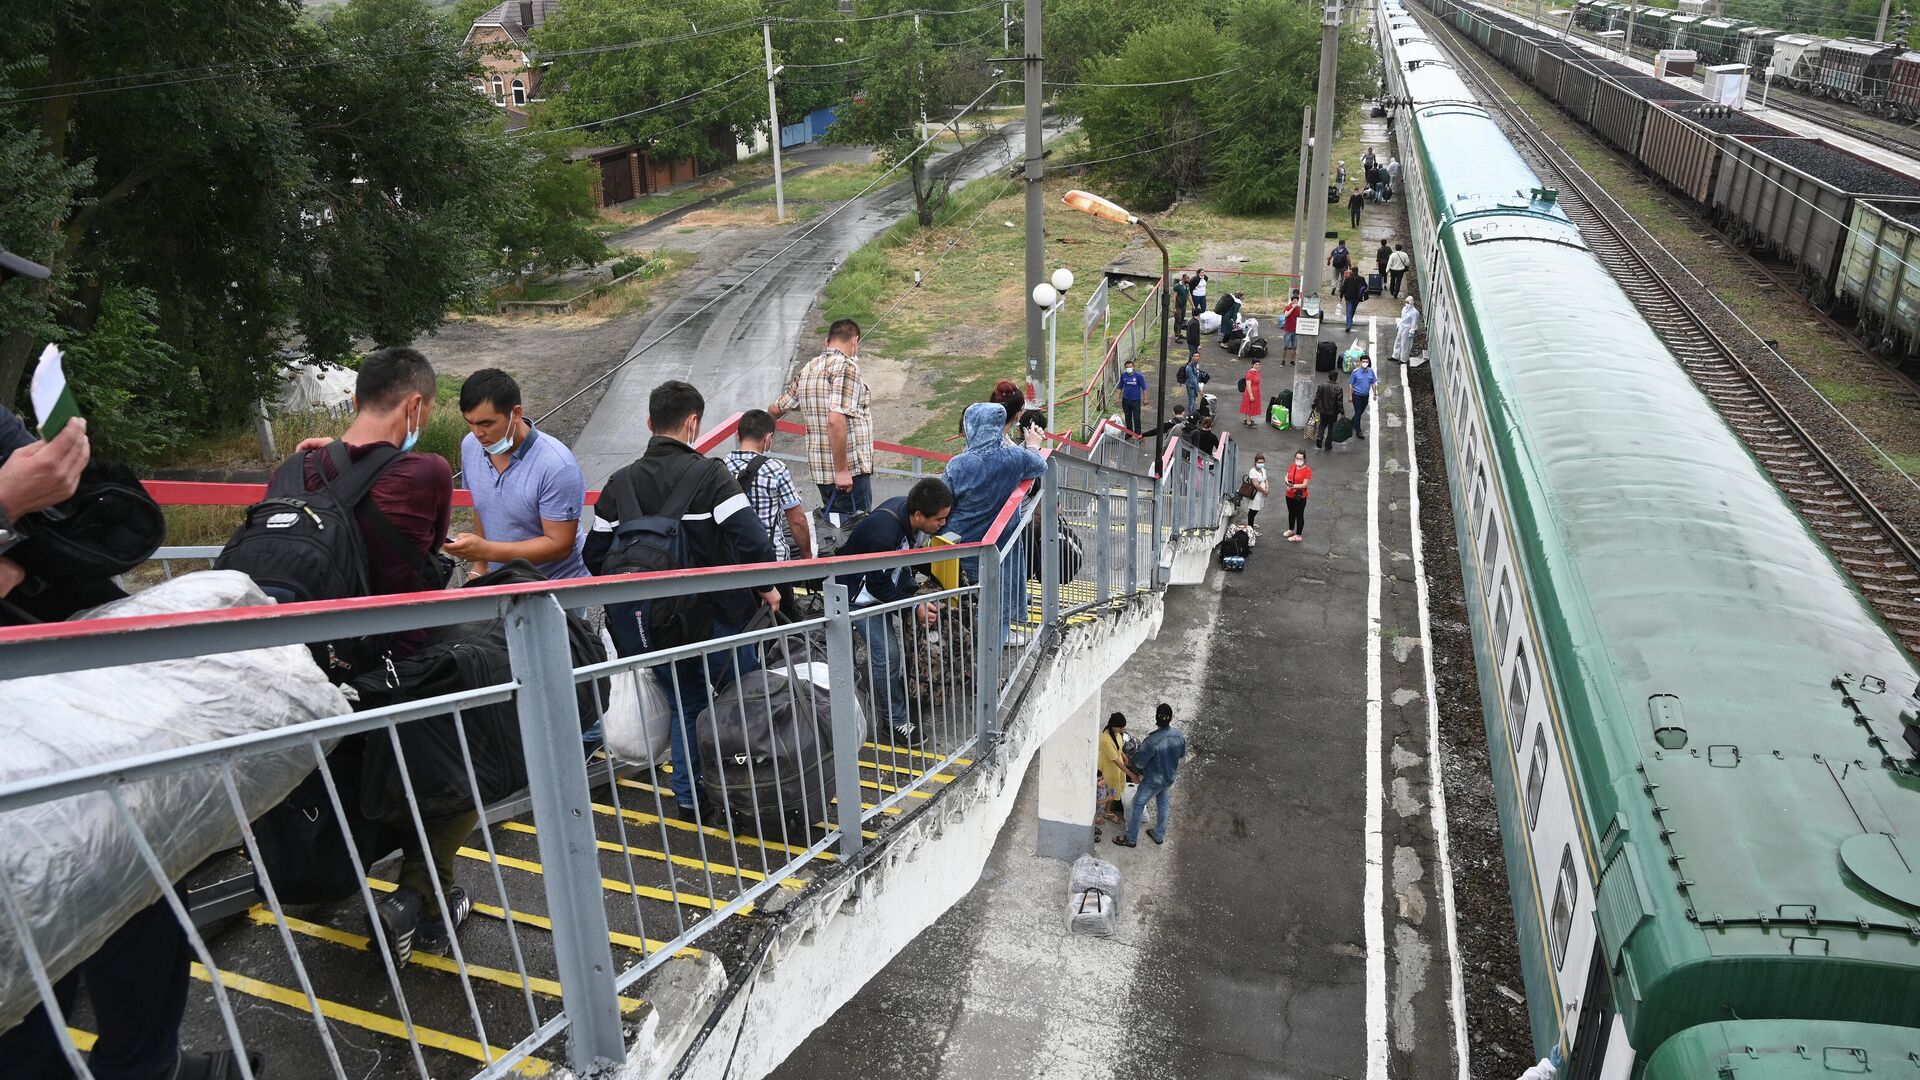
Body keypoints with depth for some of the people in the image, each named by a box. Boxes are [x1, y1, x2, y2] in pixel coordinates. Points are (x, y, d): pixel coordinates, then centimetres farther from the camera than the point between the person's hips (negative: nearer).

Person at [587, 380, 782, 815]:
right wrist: (767, 587, -5)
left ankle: (688, 796, 24)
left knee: (686, 706, 21)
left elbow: (596, 557, 5)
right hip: (712, 617, -4)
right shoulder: (709, 475, -13)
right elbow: (753, 541, -22)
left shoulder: (620, 483, 2)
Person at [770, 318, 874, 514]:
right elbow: (836, 420, -24)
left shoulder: (807, 370, 11)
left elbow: (775, 409, 19)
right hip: (851, 471, -8)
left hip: (819, 469, 8)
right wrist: (842, 469, -20)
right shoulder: (847, 367, -13)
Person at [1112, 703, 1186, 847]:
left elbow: (1139, 763, -24)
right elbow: (1182, 754, 5)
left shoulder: (1152, 741, -35)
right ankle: (1159, 835, 43)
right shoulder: (1179, 736, -15)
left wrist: (1137, 753, -4)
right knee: (1163, 805, 26)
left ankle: (1131, 839, 23)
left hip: (1153, 780, -6)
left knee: (1138, 805, 12)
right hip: (1169, 779, 6)